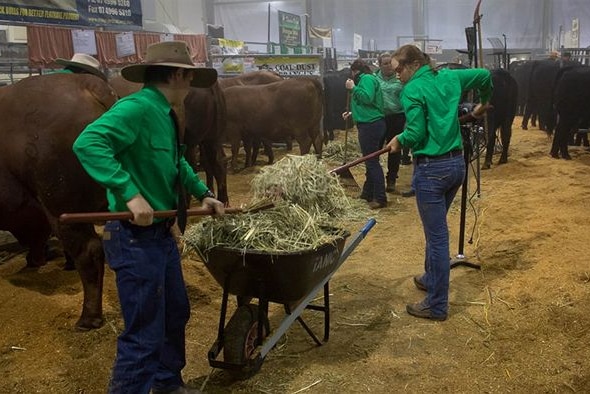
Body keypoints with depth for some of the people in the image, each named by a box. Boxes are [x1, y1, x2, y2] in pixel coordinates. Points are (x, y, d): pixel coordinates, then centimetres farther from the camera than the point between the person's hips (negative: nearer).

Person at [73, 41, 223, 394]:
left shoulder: (164, 114, 10)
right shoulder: (136, 108, -19)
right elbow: (88, 143, -33)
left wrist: (204, 194, 23)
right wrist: (130, 193, -36)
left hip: (162, 233, 10)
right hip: (136, 238, -10)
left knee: (176, 313, 22)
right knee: (145, 333, -1)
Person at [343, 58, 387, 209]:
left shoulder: (367, 78, -9)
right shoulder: (367, 79, 22)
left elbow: (367, 98, -23)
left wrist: (353, 88, -14)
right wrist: (353, 113, 28)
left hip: (370, 125, -11)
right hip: (374, 124, 11)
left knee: (372, 162, -9)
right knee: (371, 161, 16)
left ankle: (380, 198, -8)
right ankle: (368, 193, 26)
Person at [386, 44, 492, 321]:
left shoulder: (412, 90, -13)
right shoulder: (448, 77, 9)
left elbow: (416, 133, -18)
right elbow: (485, 75, 22)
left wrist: (399, 141, 2)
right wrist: (484, 103, 39)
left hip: (431, 169, -8)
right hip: (457, 163, 8)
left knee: (437, 235, 0)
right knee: (436, 229, 24)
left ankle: (437, 305, 11)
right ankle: (431, 278, 41)